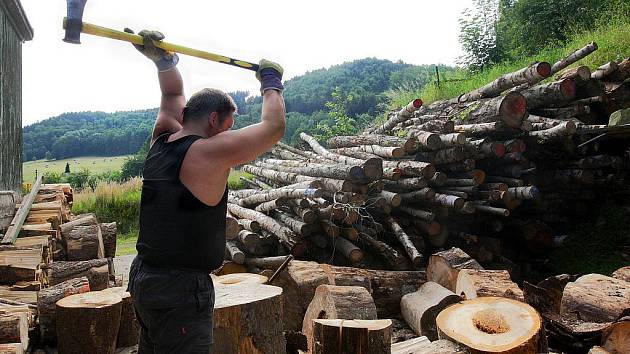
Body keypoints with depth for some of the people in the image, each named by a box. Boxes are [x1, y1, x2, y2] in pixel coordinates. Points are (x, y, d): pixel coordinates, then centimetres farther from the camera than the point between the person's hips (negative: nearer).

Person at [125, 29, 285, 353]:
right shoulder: (210, 152, -16)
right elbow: (273, 127, -8)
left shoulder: (161, 142, 6)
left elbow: (174, 94, 25)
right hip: (180, 289, -9)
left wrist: (163, 60, 11)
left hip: (143, 275, 9)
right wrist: (271, 84, 8)